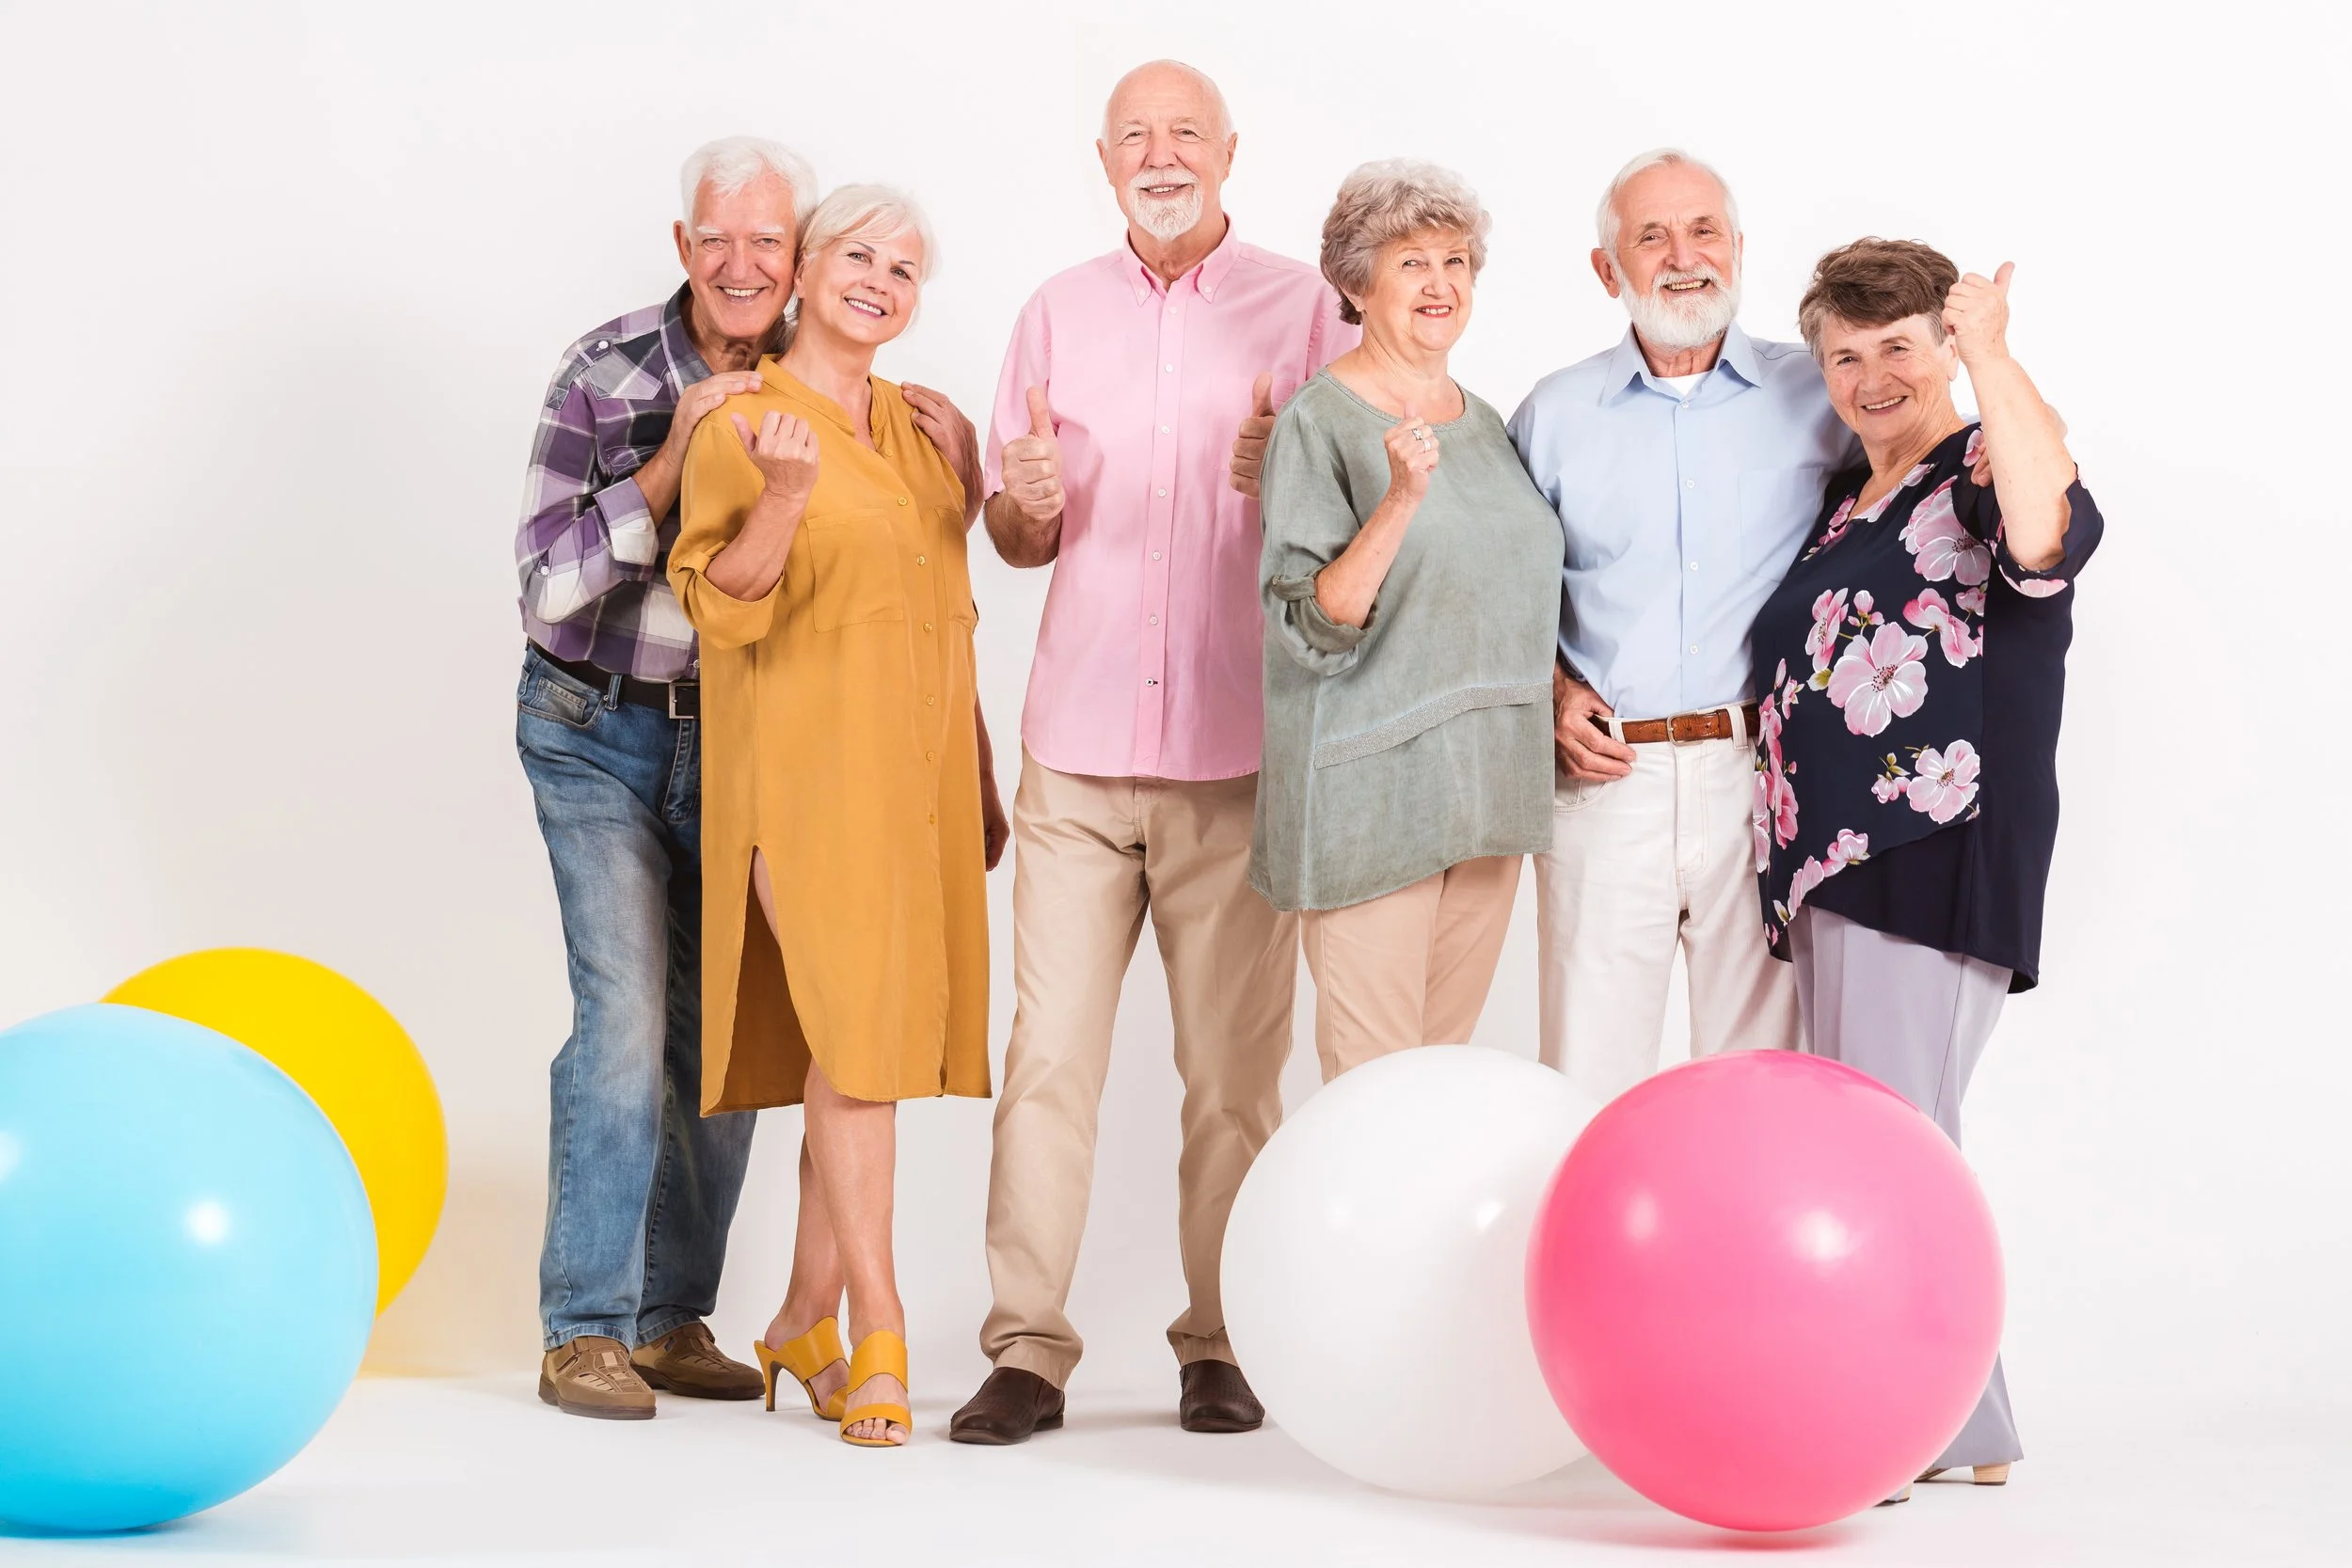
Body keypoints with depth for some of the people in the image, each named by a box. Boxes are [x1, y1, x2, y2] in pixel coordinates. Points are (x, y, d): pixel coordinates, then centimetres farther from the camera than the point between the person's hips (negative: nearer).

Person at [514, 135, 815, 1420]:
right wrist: (672, 460, -23)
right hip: (600, 730, -3)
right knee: (627, 1014, -13)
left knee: (722, 1024, 4)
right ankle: (583, 1330, -5)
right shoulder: (605, 374, -12)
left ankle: (672, 1317, 15)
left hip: (741, 730, 4)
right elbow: (550, 583, -16)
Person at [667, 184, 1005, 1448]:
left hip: (918, 774, 6)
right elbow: (721, 604, -12)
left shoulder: (925, 428, 14)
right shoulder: (741, 425, -4)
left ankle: (804, 1320, 18)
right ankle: (879, 1342, -8)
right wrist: (784, 497, -29)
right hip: (809, 772, -6)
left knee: (878, 1043, 7)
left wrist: (981, 783, 17)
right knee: (853, 1035, -12)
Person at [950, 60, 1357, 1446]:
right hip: (1079, 747, 2)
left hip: (1236, 749, -2)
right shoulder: (1058, 314, 14)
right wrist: (1028, 503, -6)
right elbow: (1014, 537, 17)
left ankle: (1221, 1345, 12)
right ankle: (1028, 1349, 4)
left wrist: (1281, 479, -17)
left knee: (1236, 1066, 0)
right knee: (1048, 1056, -2)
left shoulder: (1302, 307, 5)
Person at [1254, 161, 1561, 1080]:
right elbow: (1314, 624, -16)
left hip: (1487, 788, 7)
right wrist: (1400, 499, -26)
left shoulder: (1484, 424, 13)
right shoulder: (1319, 422, -7)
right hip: (1371, 794, -6)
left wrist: (1567, 703, 13)